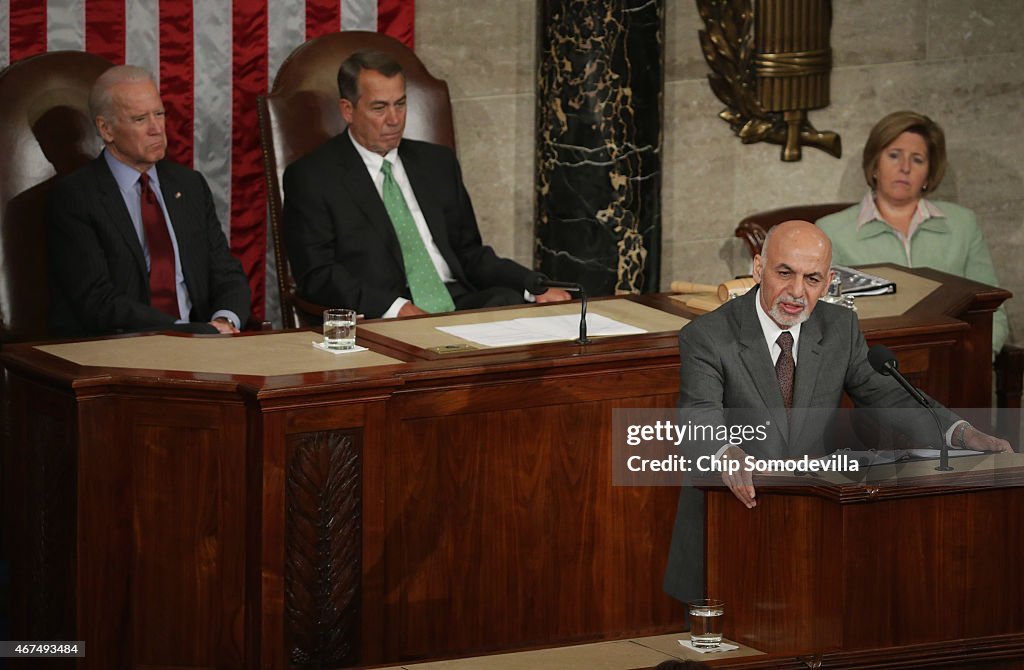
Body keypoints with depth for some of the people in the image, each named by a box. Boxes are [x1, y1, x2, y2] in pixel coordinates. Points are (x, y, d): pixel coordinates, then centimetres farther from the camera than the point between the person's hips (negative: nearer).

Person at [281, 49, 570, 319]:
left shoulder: (438, 163, 23)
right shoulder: (311, 177, 5)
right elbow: (317, 274, -5)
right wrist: (396, 307, -19)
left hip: (458, 304, 6)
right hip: (381, 320, -6)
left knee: (508, 300, -28)